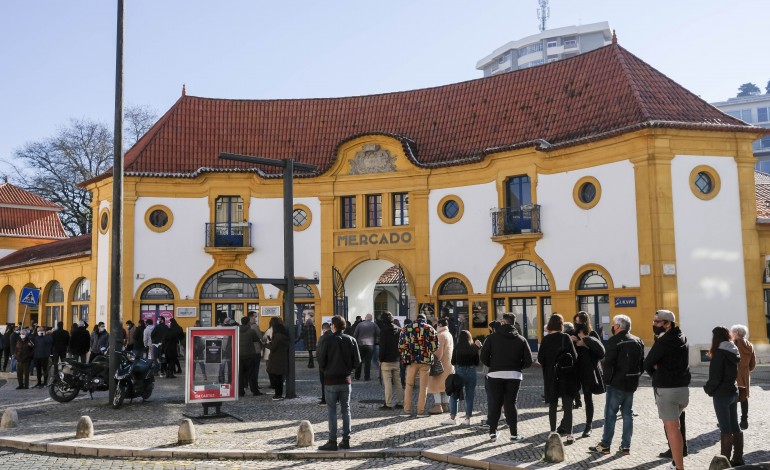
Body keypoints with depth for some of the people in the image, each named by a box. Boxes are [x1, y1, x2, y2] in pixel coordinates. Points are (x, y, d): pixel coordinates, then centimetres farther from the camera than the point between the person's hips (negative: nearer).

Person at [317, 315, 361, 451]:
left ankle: (332, 441, -1)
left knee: (332, 410, 1)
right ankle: (346, 440, 12)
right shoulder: (351, 340, 1)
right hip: (346, 379, 3)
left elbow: (321, 361, -8)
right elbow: (357, 362, 1)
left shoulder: (327, 341, -9)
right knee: (346, 409, 10)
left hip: (331, 380, -3)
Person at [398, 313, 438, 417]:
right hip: (426, 361, -1)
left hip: (411, 360, 1)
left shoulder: (407, 328, 7)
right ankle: (421, 411, 6)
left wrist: (405, 357, 14)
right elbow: (435, 346, -2)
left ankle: (407, 410, 10)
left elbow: (401, 346, 3)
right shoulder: (430, 329, 4)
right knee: (423, 387, 6)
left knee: (409, 385, 11)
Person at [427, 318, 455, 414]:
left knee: (436, 385, -4)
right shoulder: (449, 335, 12)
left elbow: (438, 352, -20)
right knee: (445, 385, 13)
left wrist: (435, 362, -15)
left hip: (441, 364, -9)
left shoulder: (440, 335, -17)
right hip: (449, 364, 9)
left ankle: (438, 406, -8)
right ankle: (445, 405, 17)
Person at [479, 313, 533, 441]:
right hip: (514, 375, 1)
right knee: (511, 404, 7)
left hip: (495, 374, -1)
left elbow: (484, 357, -7)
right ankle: (514, 434, 7)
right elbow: (528, 361, 0)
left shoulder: (493, 337, -1)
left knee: (494, 404, 8)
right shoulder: (520, 339, 5)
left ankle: (492, 432, 11)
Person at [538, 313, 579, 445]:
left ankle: (553, 433, 17)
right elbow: (574, 357, -11)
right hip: (566, 376, -2)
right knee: (567, 407, 3)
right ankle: (569, 435, 2)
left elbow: (540, 359, -4)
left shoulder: (545, 339, -3)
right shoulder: (565, 337, -9)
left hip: (550, 378, 2)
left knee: (552, 406, 13)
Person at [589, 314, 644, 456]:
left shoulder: (614, 342, -13)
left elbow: (608, 364, -17)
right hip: (631, 384, 7)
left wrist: (607, 380, -8)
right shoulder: (638, 342, 10)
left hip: (617, 384, -7)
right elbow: (642, 364, 14)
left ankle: (605, 445, 3)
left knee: (610, 413, 0)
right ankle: (626, 446, 12)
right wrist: (635, 377, 15)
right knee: (627, 414, 11)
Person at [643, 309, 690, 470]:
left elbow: (647, 364, -10)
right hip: (683, 388, 8)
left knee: (672, 429, -5)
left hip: (666, 390, -8)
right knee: (675, 426, 23)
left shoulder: (663, 342, -16)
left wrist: (655, 373, 9)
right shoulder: (682, 339, 10)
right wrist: (658, 370, 1)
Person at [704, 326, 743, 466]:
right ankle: (738, 458, 21)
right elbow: (734, 373, 13)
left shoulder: (719, 353, -17)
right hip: (733, 392, 8)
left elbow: (715, 377, -19)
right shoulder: (732, 352, 7)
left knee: (725, 429, -3)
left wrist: (708, 389, -3)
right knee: (735, 426, 14)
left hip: (721, 394, -8)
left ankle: (725, 461, 2)